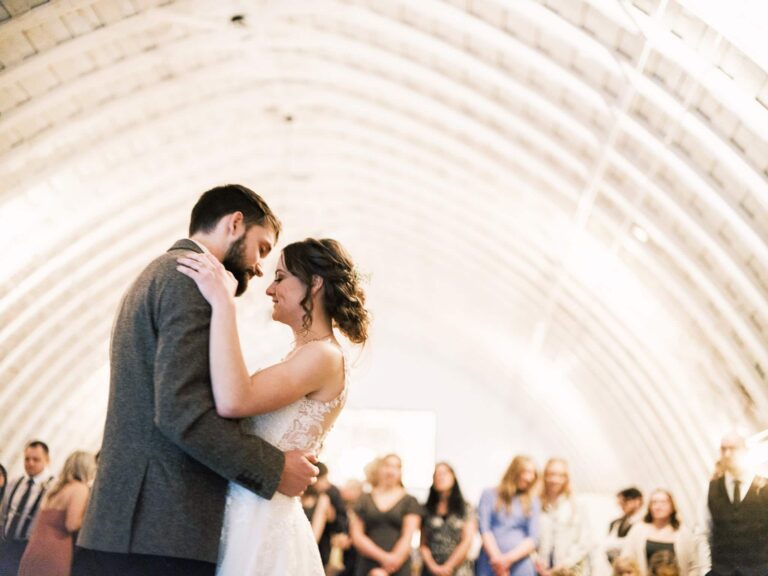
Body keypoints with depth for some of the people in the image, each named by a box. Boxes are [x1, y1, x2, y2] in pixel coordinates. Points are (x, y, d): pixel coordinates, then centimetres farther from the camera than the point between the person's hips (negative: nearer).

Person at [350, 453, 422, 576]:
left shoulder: (409, 502, 9)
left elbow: (407, 537, -1)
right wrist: (383, 557, -10)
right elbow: (356, 535, 4)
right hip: (367, 566, 1)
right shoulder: (364, 500, 13)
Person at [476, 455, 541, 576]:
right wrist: (497, 557, -13)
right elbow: (484, 530, 1)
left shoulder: (533, 501, 14)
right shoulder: (490, 495, 11)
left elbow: (533, 539, 5)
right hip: (489, 564, -1)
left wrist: (509, 558, -10)